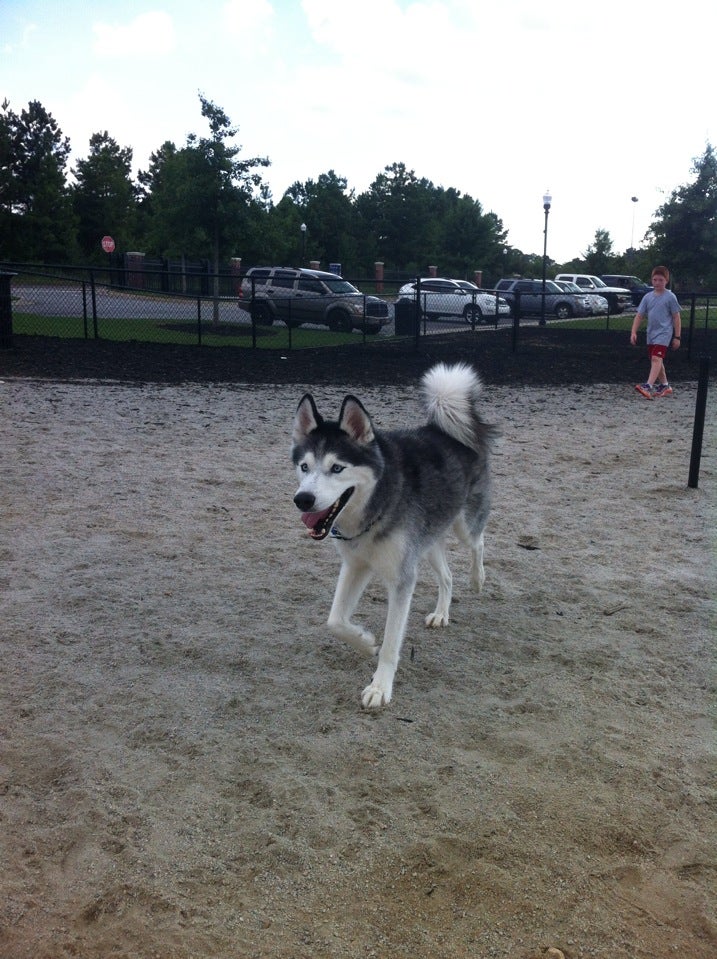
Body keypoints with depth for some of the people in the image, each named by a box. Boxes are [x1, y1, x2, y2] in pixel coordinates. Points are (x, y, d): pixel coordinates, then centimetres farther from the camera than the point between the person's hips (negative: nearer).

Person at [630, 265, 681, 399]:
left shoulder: (670, 297, -6)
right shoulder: (648, 297, 7)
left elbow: (676, 317, -3)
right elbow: (639, 316, 8)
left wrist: (677, 337, -4)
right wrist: (634, 332, -3)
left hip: (664, 333, -6)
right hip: (651, 334, 7)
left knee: (656, 358, -21)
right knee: (656, 360, 15)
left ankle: (648, 386, -34)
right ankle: (665, 386, 30)